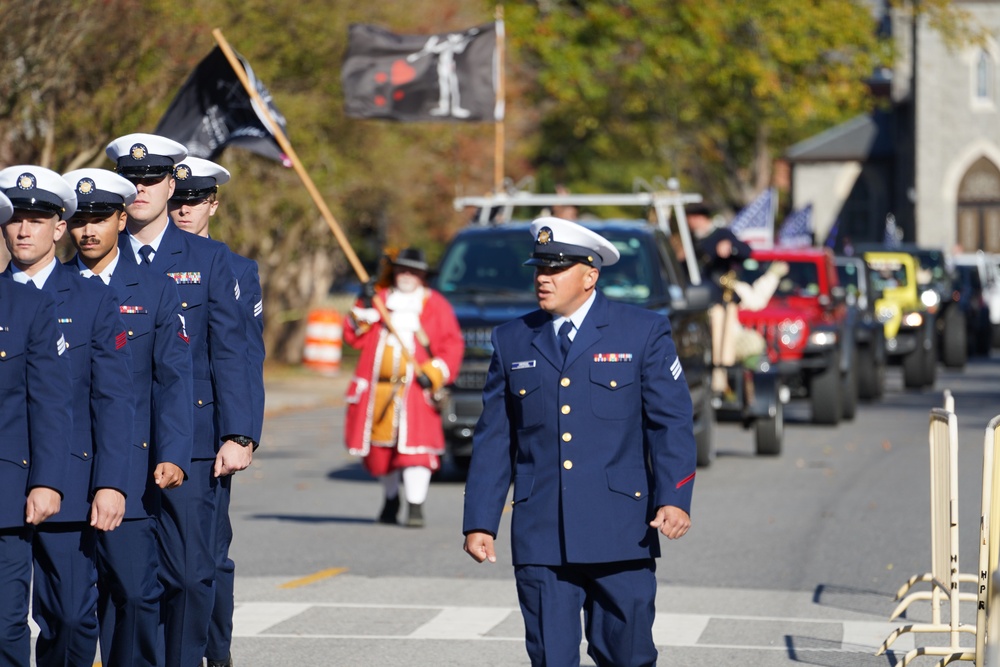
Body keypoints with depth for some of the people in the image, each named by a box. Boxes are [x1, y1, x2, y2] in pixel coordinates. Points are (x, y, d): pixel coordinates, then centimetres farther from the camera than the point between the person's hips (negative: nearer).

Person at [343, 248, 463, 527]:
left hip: (415, 387, -3)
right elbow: (353, 337, 9)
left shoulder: (435, 305, 7)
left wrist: (435, 373, -11)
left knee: (415, 446, -15)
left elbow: (453, 345, 2)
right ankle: (391, 498, 33)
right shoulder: (379, 298, 14)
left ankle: (416, 506, -13)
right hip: (377, 387, 3)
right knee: (379, 448, 11)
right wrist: (364, 311, -8)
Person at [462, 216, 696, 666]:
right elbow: (494, 439, 11)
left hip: (620, 534, -2)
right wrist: (480, 522, 4)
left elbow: (671, 422, -3)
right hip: (540, 540, 2)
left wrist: (674, 498, -16)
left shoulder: (643, 333, 2)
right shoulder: (512, 342, 10)